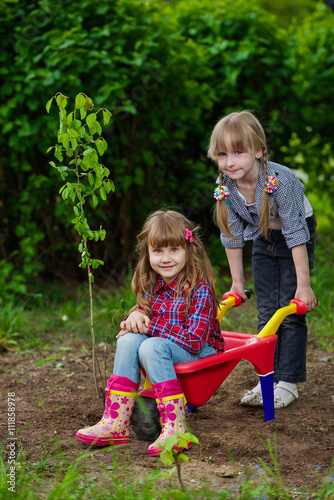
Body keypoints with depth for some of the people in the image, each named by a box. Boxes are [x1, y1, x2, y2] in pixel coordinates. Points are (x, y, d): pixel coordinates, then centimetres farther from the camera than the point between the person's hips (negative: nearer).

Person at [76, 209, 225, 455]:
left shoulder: (199, 289, -17)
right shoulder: (152, 286, 3)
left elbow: (194, 340, -24)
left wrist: (151, 325, -22)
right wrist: (136, 316, -11)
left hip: (202, 352, -7)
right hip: (163, 348, 7)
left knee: (152, 347, -32)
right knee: (129, 340, -20)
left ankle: (175, 427, -36)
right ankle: (116, 422, -25)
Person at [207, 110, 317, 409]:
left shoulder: (280, 180, -35)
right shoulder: (225, 186, -19)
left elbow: (295, 234, -30)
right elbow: (232, 234, -6)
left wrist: (303, 285, -27)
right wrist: (237, 281, -1)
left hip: (295, 237, -5)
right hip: (264, 240, 5)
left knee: (291, 310, -7)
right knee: (267, 312, 5)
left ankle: (289, 381, 1)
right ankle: (268, 378, 12)